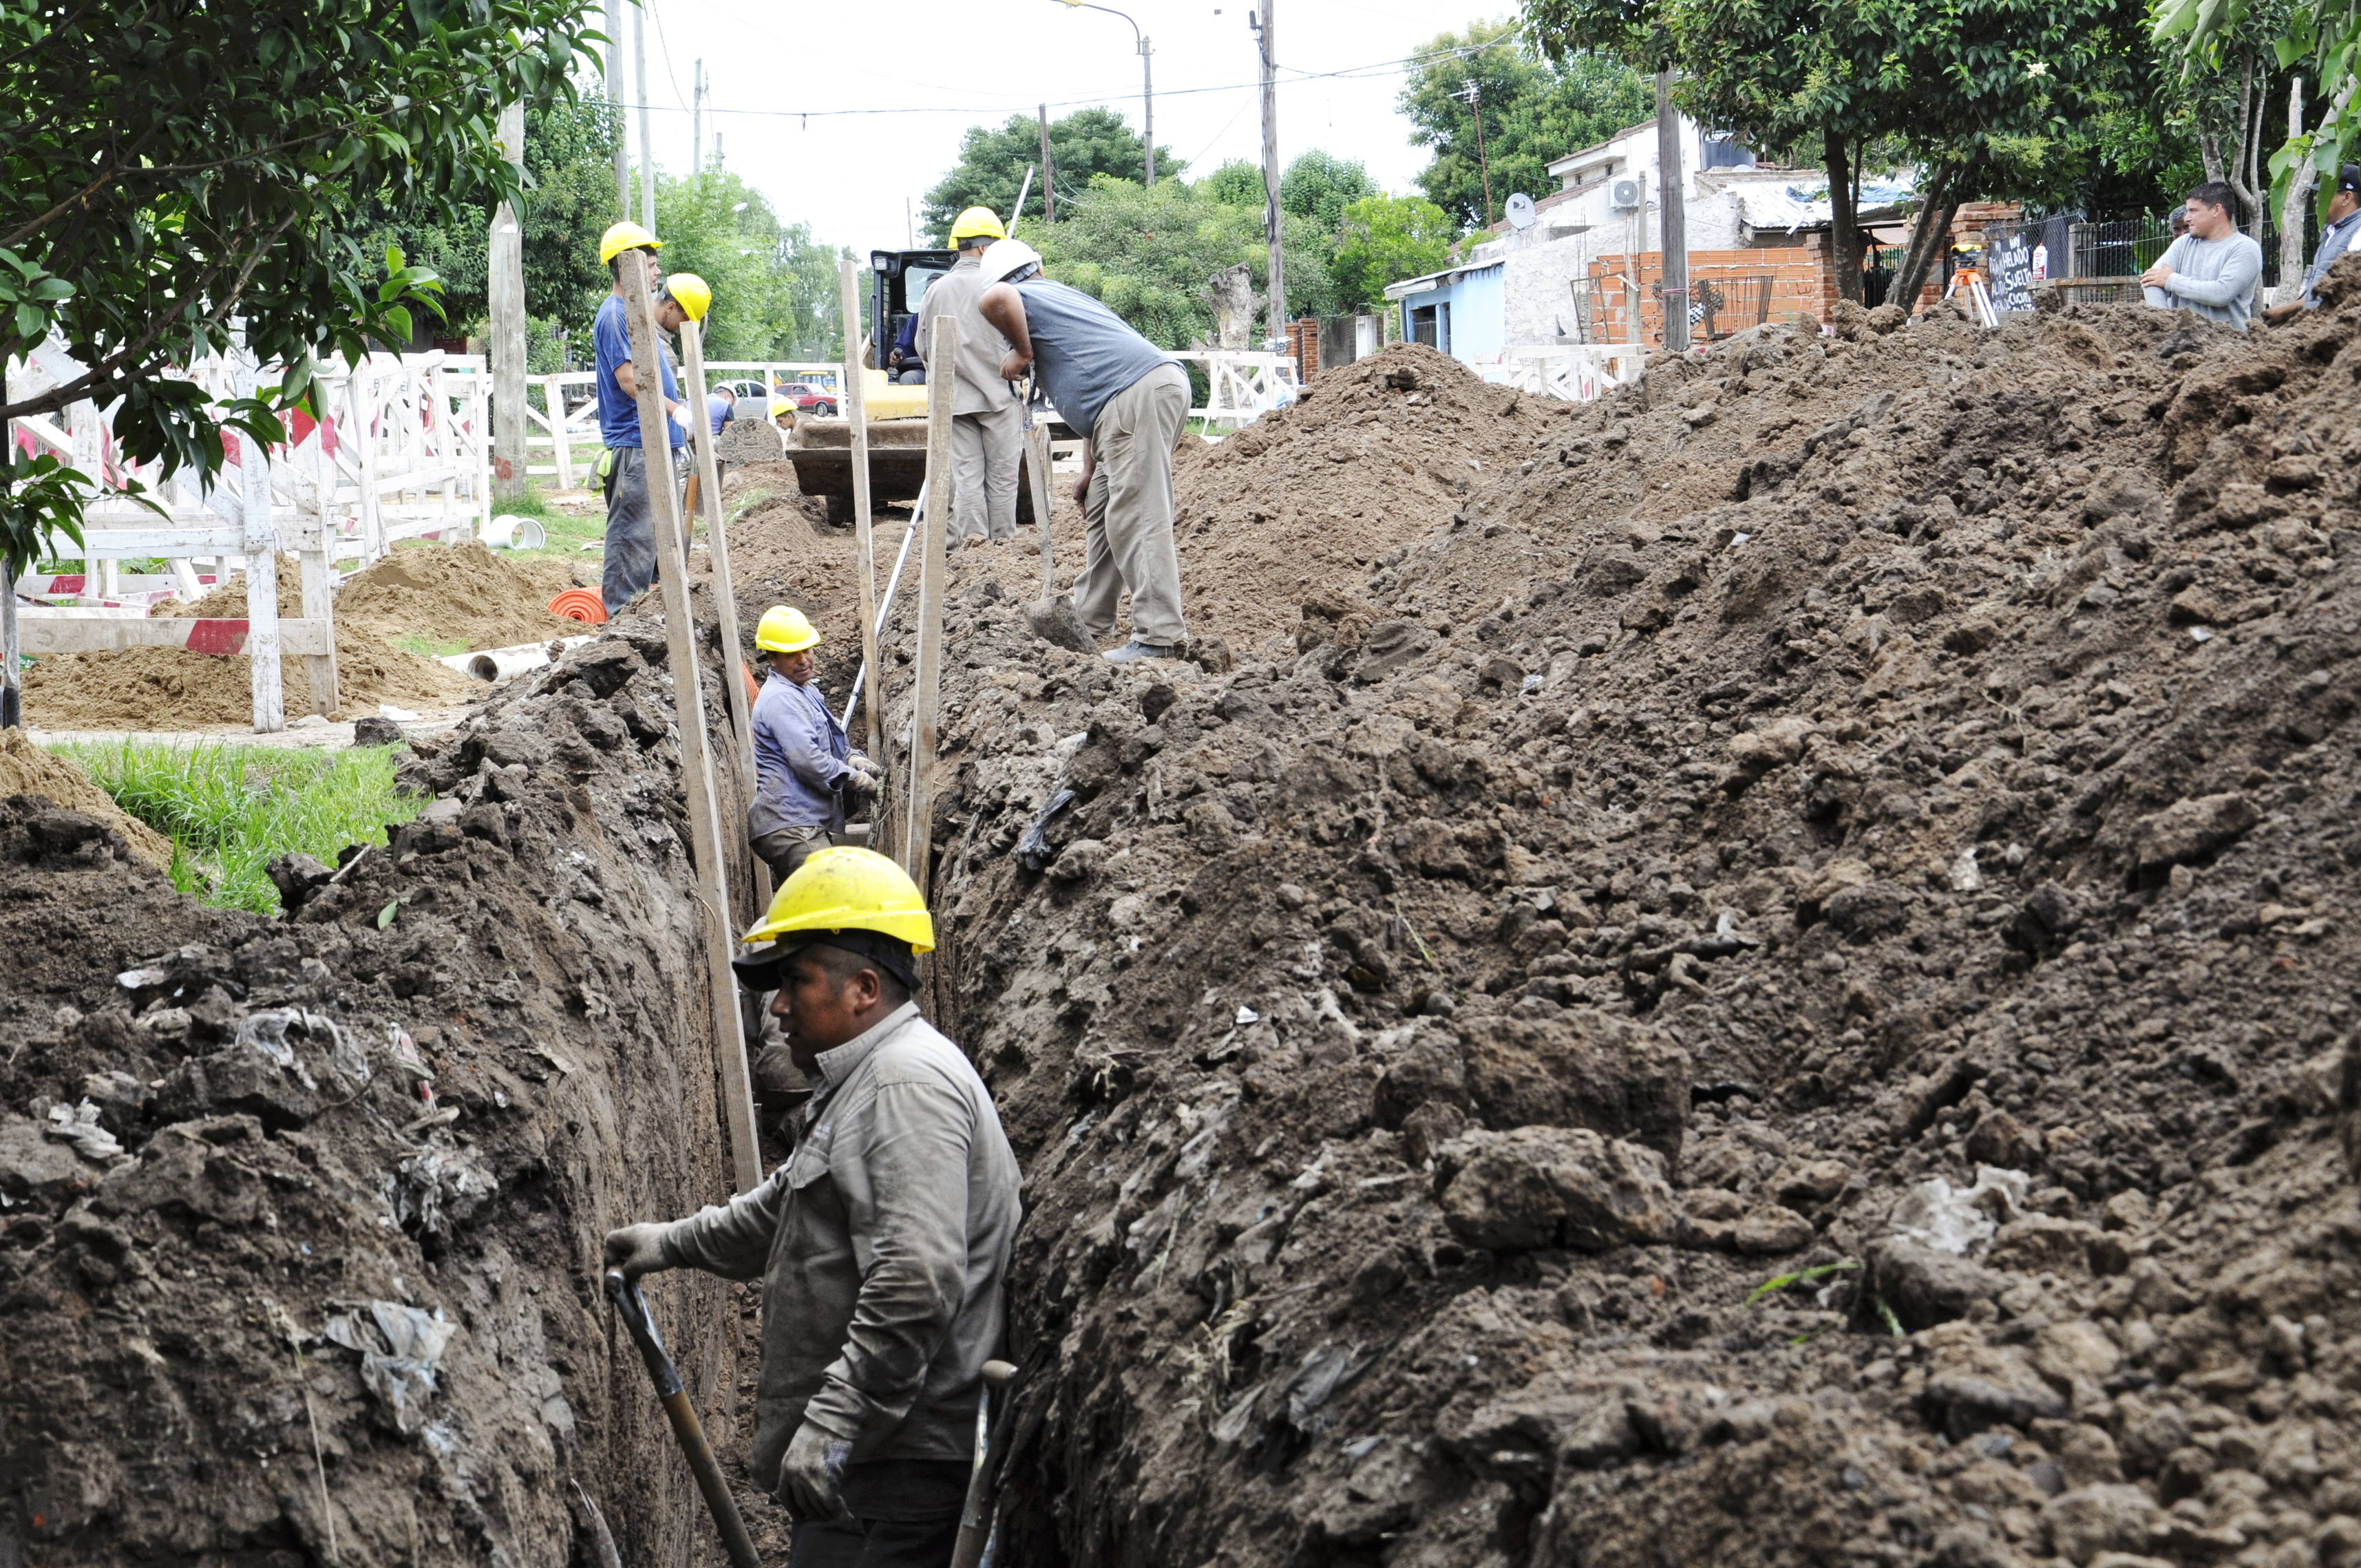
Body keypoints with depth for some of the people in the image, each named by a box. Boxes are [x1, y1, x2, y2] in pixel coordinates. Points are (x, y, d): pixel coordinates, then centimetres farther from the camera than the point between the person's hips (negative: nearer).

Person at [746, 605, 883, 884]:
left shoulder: (807, 693, 23)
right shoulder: (780, 699, -12)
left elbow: (833, 745, 29)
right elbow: (808, 761, -19)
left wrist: (853, 759, 5)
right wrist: (858, 780, -8)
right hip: (790, 828, -11)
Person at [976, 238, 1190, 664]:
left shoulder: (1023, 297, 8)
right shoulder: (1068, 297, 35)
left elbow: (995, 300, -21)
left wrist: (1022, 353, -3)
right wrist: (1090, 470, 33)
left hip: (1137, 395, -10)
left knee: (1135, 518, -12)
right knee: (1103, 508, 20)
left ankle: (1160, 638, -18)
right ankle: (1089, 621, 28)